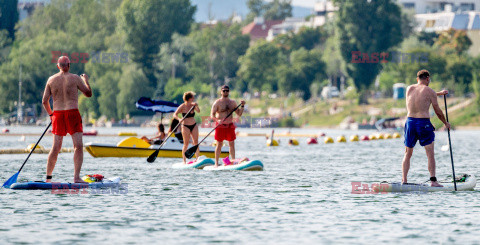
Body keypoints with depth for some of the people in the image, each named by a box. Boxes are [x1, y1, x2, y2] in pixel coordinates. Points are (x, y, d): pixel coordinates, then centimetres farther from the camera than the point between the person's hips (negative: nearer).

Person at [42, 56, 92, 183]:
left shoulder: (51, 80, 7)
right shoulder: (75, 78, -2)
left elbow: (44, 101, 8)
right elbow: (88, 93, 7)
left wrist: (50, 113, 24)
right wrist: (86, 80, 24)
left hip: (57, 114, 4)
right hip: (73, 113, -4)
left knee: (56, 147, 8)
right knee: (78, 146, -6)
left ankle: (48, 177, 10)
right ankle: (76, 177, -15)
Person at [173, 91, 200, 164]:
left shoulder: (192, 105, 3)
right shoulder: (182, 106, -10)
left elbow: (198, 111, -11)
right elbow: (175, 115, -17)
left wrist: (196, 106, -28)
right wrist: (179, 119, -36)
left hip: (194, 125, 4)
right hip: (186, 126, -4)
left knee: (196, 142, 0)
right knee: (186, 144, -4)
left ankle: (197, 159, 3)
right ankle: (184, 161, 1)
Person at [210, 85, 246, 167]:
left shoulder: (233, 102, 10)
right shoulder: (217, 103, -3)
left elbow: (239, 114, 13)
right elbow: (212, 115, -10)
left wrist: (242, 106, -3)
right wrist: (217, 120, -28)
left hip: (230, 126, 4)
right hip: (220, 126, -4)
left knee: (232, 144, 4)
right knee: (219, 144, 0)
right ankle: (216, 163, 4)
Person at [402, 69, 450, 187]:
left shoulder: (409, 88, 10)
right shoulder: (430, 91, -4)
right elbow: (438, 111, 2)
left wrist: (438, 93, 38)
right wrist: (446, 123, 18)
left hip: (410, 121, 4)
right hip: (424, 123, -4)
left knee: (408, 154, 11)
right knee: (430, 154, 2)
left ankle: (404, 180, 3)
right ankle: (433, 180, -5)